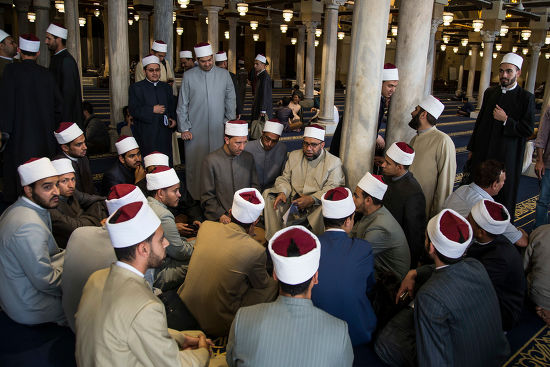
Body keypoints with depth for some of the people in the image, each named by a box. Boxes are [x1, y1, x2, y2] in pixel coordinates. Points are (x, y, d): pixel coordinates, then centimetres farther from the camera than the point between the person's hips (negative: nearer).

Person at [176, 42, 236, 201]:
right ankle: (195, 196, 12)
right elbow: (182, 105, 3)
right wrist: (184, 128, -1)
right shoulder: (189, 76, 2)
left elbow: (230, 100, 13)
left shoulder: (224, 74, 6)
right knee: (195, 163, 2)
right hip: (195, 130, -1)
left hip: (218, 129, 1)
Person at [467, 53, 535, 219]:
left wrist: (506, 120, -18)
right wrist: (472, 148, 13)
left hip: (506, 156, -4)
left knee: (504, 194, 3)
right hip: (483, 153, 5)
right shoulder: (490, 92, 8)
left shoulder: (526, 98, -6)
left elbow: (528, 130, -7)